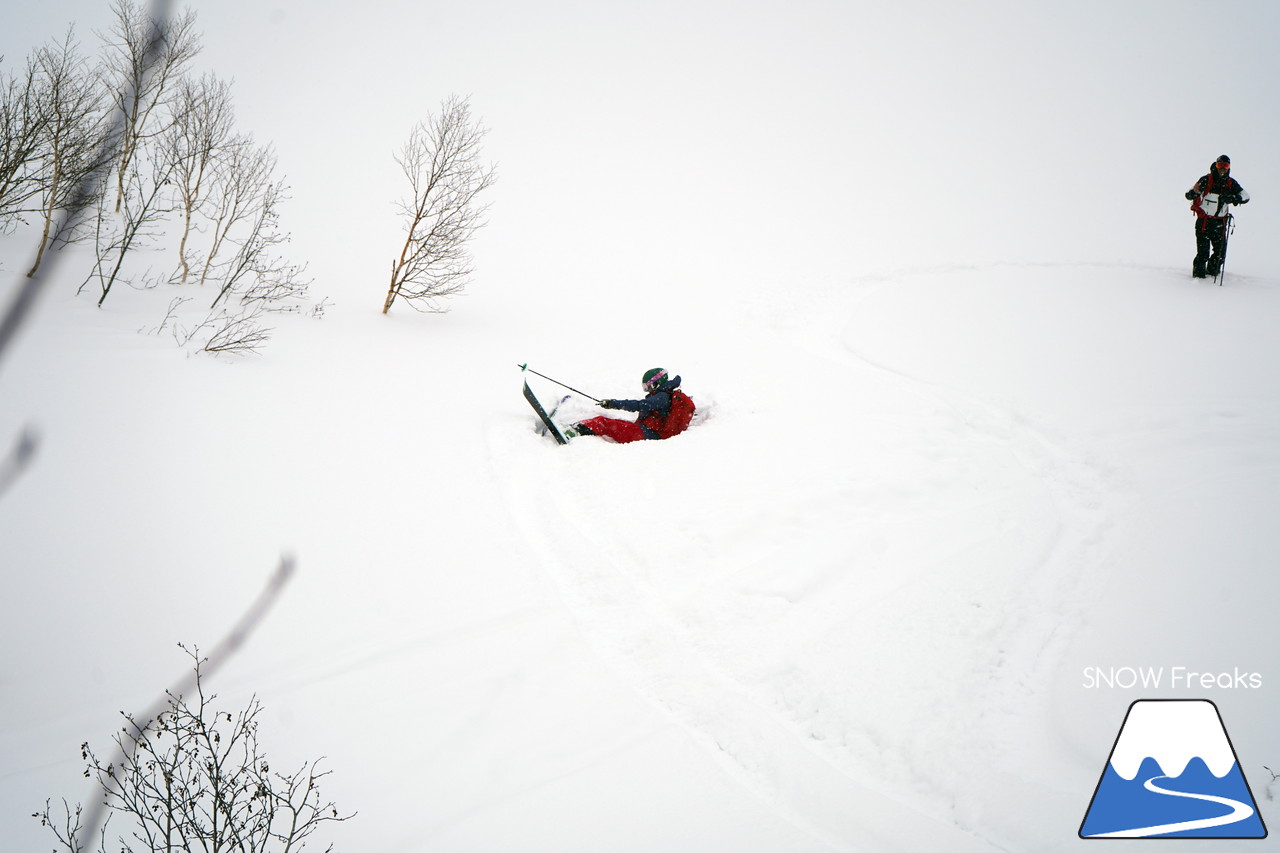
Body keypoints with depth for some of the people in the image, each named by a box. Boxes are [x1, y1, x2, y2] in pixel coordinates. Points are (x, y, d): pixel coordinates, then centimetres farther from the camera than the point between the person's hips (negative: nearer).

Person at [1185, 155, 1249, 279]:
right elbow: (1188, 195, -12)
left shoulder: (1231, 183, 5)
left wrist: (1233, 198, -14)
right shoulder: (1206, 180, -8)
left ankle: (1212, 273, 24)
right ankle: (1199, 274, 4)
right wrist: (1195, 192, -37)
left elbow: (1245, 196, 7)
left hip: (1219, 223, 4)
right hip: (1204, 221, -4)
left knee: (1220, 252, 3)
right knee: (1203, 252, -10)